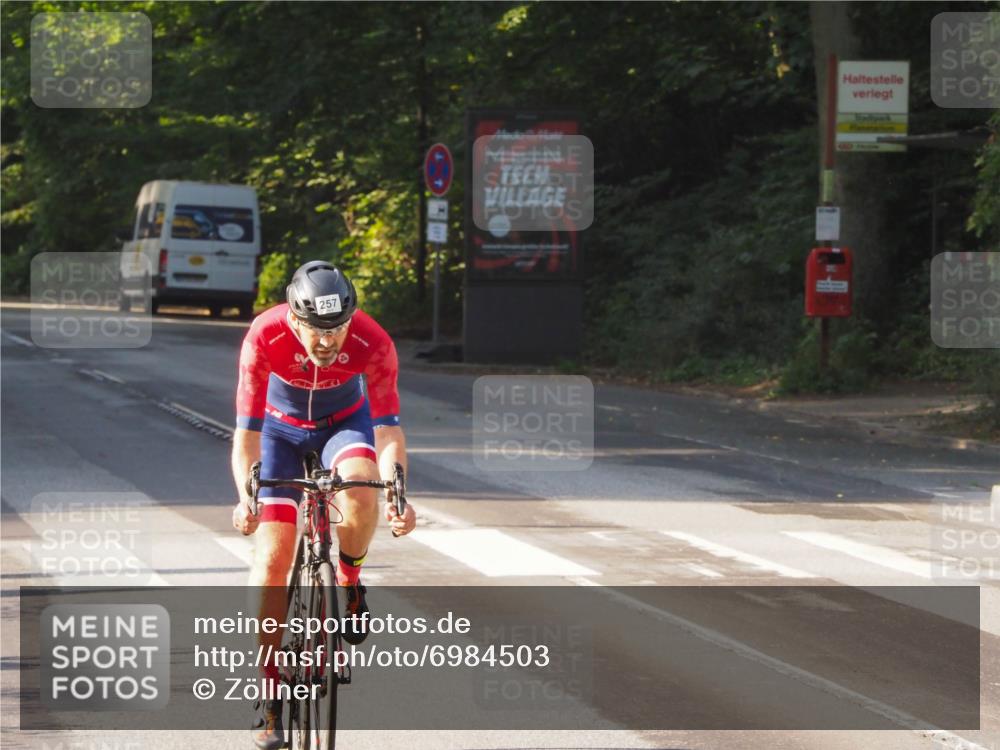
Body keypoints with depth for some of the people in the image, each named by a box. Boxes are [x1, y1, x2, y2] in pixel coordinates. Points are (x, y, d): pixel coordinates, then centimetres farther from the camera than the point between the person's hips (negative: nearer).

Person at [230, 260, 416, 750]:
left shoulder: (373, 344, -32)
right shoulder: (265, 337, -34)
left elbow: (387, 426, -30)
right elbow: (247, 430, -32)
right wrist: (246, 498, -47)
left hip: (345, 422, 0)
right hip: (281, 427, 0)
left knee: (361, 487, -35)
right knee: (272, 556, -11)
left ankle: (349, 580, -5)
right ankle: (270, 694, -1)